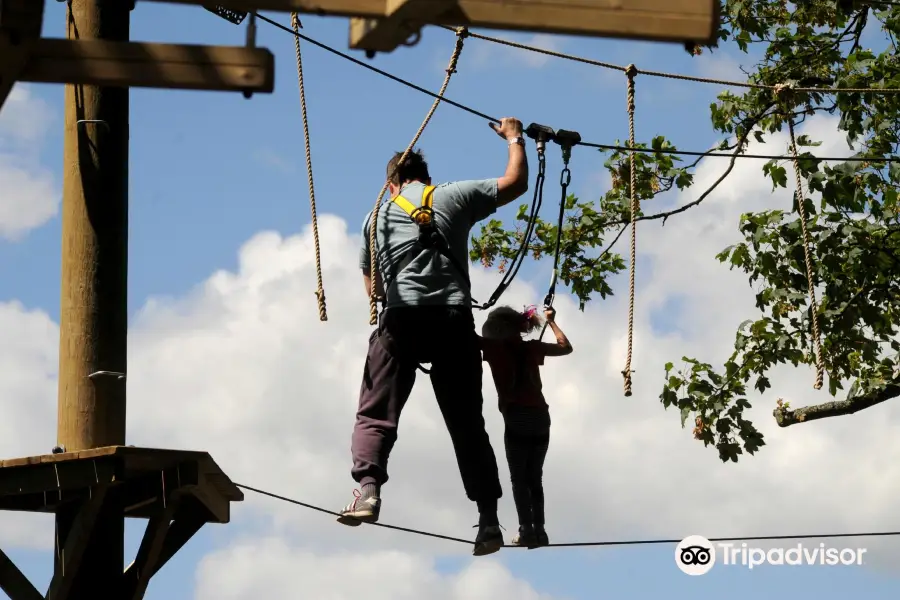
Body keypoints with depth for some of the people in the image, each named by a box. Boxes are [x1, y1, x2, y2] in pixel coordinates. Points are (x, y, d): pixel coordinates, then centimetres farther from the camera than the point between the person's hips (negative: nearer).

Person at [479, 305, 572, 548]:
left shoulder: (494, 347, 4)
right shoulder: (532, 347, 16)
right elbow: (565, 347, 30)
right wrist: (551, 321, 41)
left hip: (517, 418, -5)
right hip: (540, 417, 5)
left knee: (519, 478, -4)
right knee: (534, 478, 12)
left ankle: (526, 528, -16)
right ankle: (539, 529, 5)